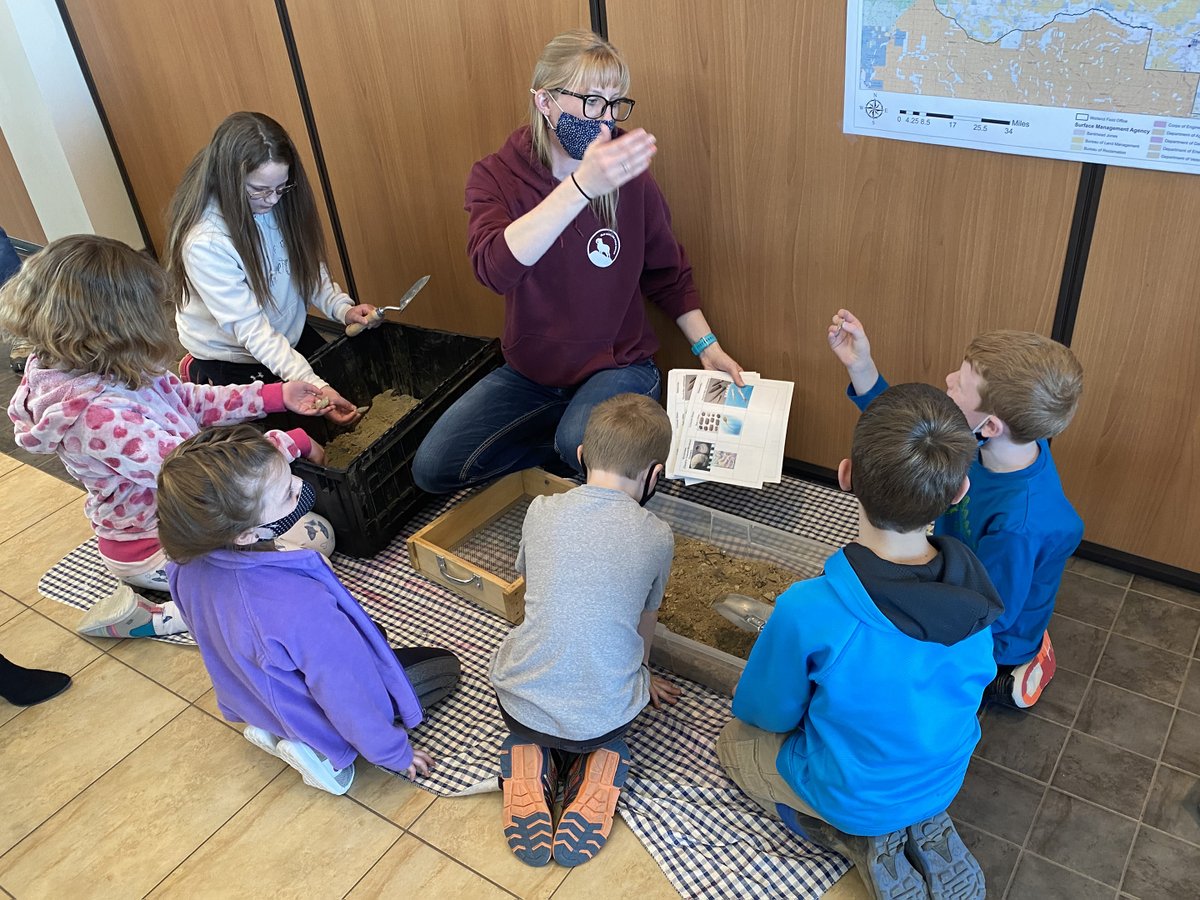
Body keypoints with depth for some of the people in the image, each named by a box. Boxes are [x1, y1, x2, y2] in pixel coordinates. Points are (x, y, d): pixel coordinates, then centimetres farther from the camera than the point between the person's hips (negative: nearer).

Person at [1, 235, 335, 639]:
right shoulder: (101, 416, -38)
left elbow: (189, 399, 2)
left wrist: (276, 396, -4)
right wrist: (294, 443, -22)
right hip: (155, 549, -9)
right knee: (316, 535, -8)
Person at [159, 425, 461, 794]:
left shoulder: (189, 563, -22)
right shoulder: (302, 608, -45)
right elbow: (349, 698, -29)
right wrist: (394, 753, -9)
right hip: (313, 715, -7)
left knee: (369, 635, 30)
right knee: (446, 666, 10)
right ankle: (319, 748, 1)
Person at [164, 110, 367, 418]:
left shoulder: (278, 203, -15)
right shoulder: (204, 242, -34)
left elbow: (309, 267, -2)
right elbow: (250, 329, -34)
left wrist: (342, 308, -21)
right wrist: (312, 385, -42)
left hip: (292, 337, 6)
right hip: (232, 363, -6)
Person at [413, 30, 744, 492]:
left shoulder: (630, 180, -11)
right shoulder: (496, 176, -12)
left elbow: (668, 274, 7)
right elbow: (494, 268, -34)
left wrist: (707, 346, -2)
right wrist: (582, 185, -44)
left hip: (617, 366, -2)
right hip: (529, 369, 3)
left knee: (581, 447, -34)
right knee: (432, 469, -6)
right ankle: (565, 432, 9)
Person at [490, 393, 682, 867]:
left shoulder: (541, 511, -5)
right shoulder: (657, 537, -8)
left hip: (522, 703, 1)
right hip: (603, 716, 0)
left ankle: (529, 761, 7)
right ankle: (598, 764, 6)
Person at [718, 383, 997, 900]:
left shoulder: (807, 612, -38)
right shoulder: (972, 584, -22)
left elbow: (768, 713, -17)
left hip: (855, 796, -5)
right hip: (943, 782, 6)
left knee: (735, 740, 21)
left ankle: (865, 843, 6)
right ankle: (924, 830, 15)